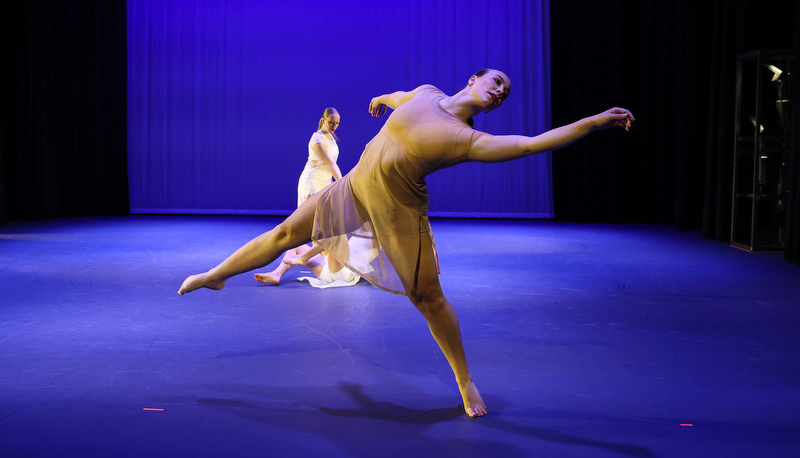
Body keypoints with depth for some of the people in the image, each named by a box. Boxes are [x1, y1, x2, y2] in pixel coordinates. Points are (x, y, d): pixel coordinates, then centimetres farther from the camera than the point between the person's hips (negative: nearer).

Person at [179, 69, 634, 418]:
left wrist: (598, 120, -28)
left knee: (429, 297, -2)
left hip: (398, 212, -4)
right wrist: (382, 99, 45)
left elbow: (536, 142, -25)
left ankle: (466, 382, 15)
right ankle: (215, 275, 31)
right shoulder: (427, 93, -1)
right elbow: (402, 97, 23)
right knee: (285, 233, 11)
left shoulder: (471, 141, -16)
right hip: (355, 189, 5)